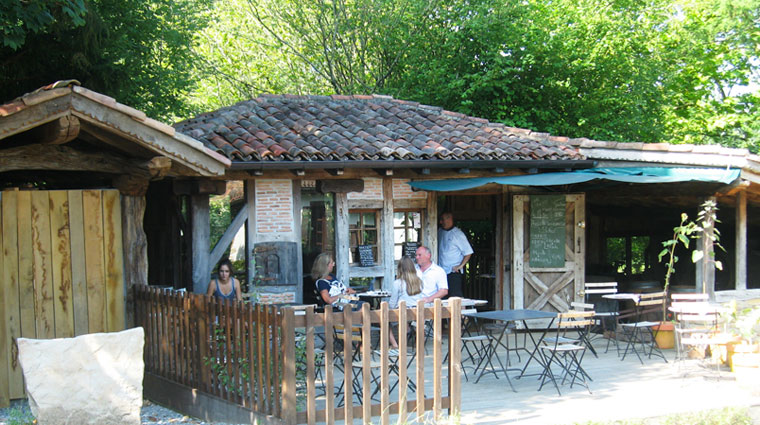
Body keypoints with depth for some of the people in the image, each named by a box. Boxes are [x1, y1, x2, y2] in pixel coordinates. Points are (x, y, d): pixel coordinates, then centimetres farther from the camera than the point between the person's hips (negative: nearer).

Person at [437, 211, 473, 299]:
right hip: (442, 271, 6)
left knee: (456, 296, -11)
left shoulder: (458, 234, -7)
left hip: (454, 272, -6)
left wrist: (460, 266, -11)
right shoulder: (440, 232, 11)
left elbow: (468, 252, -7)